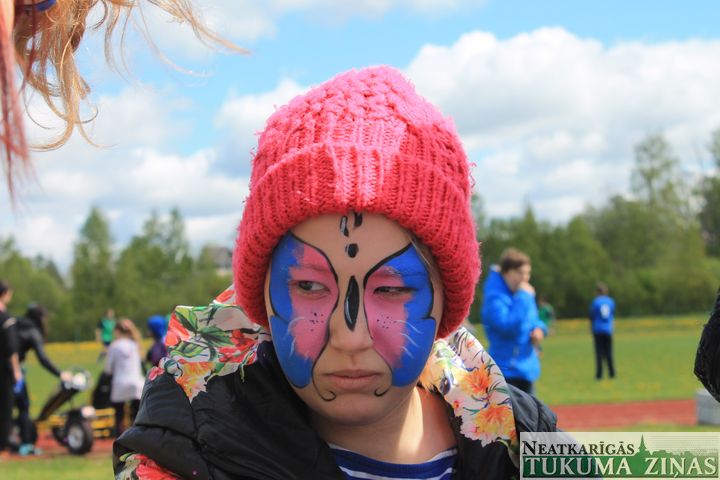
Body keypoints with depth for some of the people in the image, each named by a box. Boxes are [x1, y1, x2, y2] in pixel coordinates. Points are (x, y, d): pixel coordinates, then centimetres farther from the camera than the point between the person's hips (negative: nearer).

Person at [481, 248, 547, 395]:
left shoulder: (520, 293, 10)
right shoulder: (495, 297, -17)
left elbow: (533, 321, 22)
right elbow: (508, 326, -29)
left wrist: (539, 329, -2)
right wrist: (523, 297, -23)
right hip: (508, 371, -9)